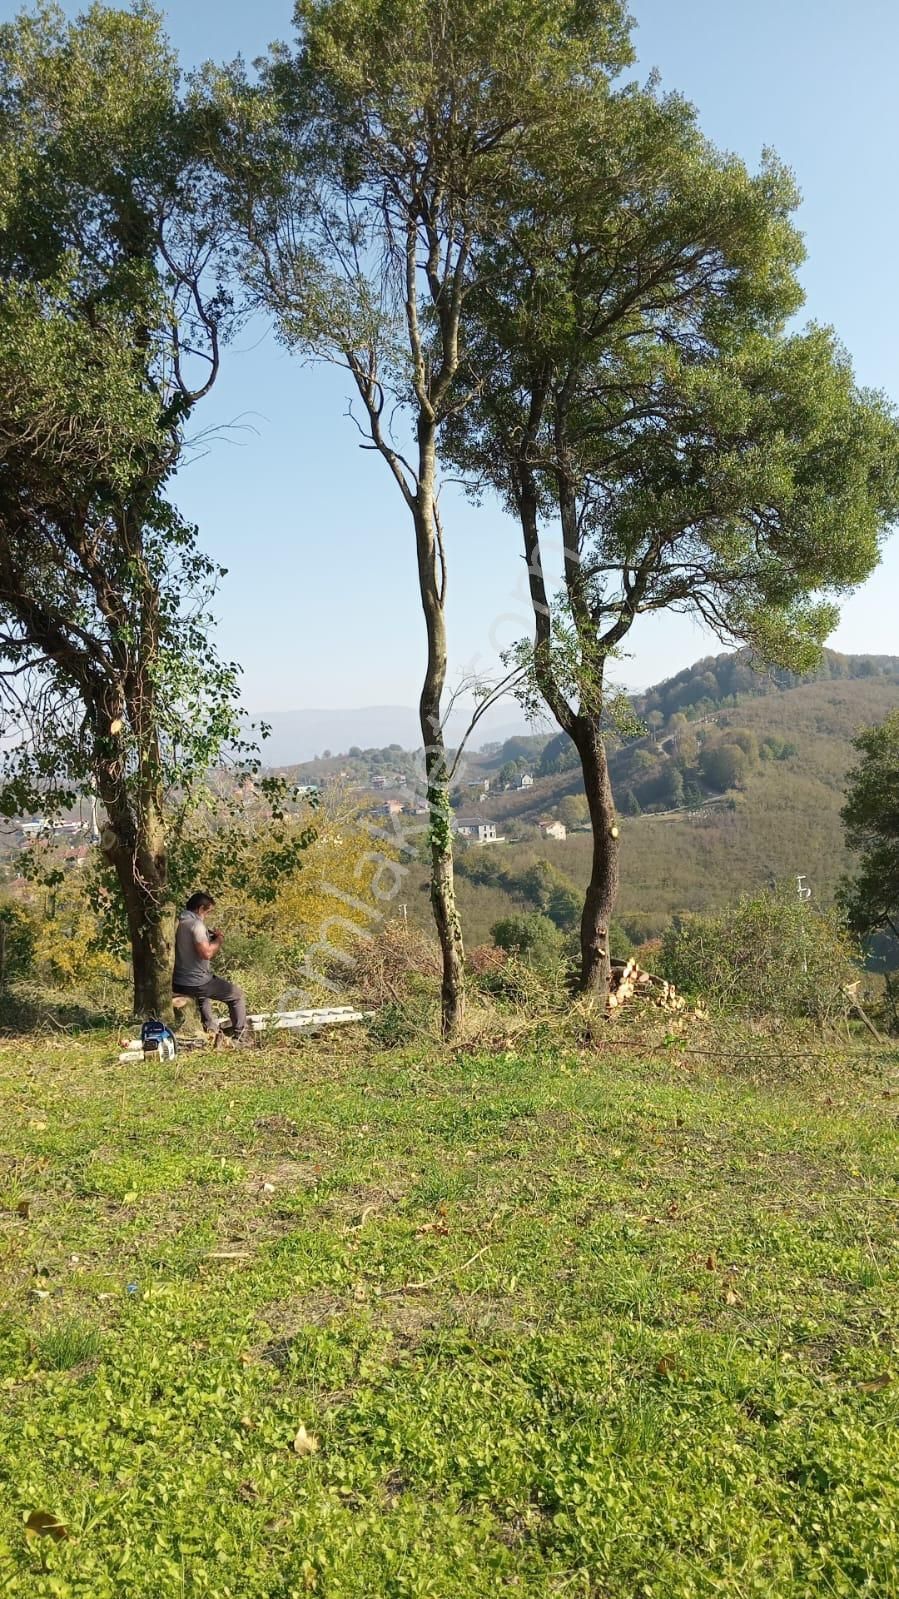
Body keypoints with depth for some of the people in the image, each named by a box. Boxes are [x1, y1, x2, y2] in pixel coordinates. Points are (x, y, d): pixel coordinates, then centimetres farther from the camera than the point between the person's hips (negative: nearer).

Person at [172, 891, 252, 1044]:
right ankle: (241, 1036, 13)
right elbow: (206, 953, -29)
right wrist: (218, 940, -11)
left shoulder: (178, 923, 9)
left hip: (177, 984, 9)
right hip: (195, 983, -9)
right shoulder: (196, 924, -19)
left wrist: (210, 938, 12)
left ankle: (210, 1025, 47)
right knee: (237, 994, 8)